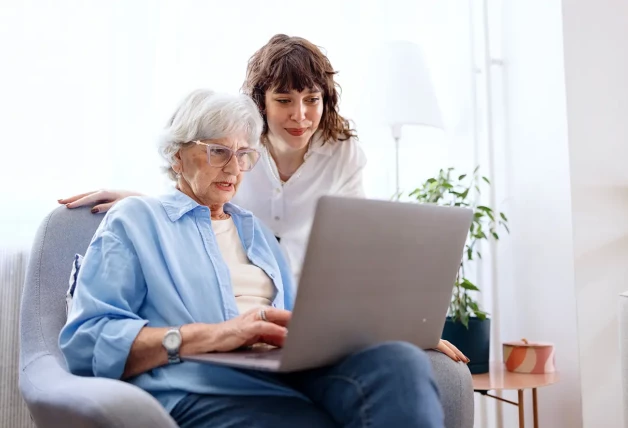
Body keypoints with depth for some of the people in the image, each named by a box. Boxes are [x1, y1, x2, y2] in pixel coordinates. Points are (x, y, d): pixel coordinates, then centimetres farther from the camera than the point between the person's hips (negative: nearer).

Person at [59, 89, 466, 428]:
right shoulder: (135, 220, 11)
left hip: (291, 374, 6)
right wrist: (210, 335, -17)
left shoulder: (255, 228, 31)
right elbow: (86, 340, -2)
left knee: (400, 360, -31)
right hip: (207, 388, -6)